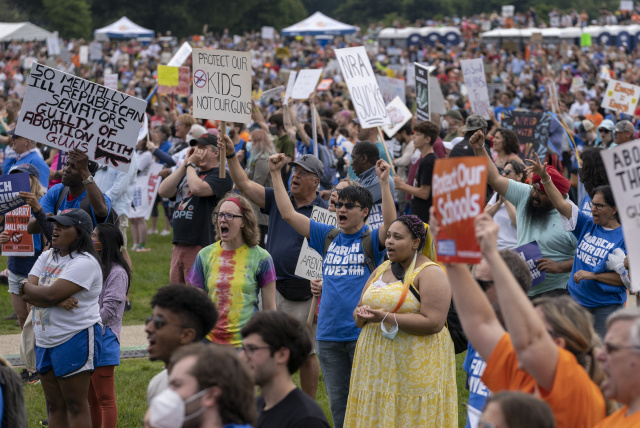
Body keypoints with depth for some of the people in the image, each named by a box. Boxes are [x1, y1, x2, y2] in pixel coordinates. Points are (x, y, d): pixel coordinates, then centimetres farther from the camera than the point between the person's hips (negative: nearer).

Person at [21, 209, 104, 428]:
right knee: (55, 406, 11)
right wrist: (57, 301, -18)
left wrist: (26, 286, -4)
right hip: (45, 341, 8)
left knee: (76, 405, -4)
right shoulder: (47, 257, 11)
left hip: (76, 339, -8)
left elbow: (50, 295, -24)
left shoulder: (84, 262, -15)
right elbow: (27, 294, -1)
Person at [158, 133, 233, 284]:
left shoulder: (221, 175, -4)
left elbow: (197, 188, -23)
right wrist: (185, 164, 6)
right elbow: (164, 191, 8)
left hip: (202, 247, -8)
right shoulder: (188, 173, 22)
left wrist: (191, 164, -6)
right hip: (179, 246, 8)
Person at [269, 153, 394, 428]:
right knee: (338, 402, 12)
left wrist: (384, 182, -32)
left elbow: (390, 222, -23)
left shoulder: (372, 240, -2)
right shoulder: (328, 237, 10)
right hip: (329, 334, 5)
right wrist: (275, 174, 5)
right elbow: (288, 214, 9)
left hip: (363, 333, -5)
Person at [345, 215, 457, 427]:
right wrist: (361, 314, -6)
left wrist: (386, 318, -22)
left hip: (416, 368, -7)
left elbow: (433, 323, -19)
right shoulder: (382, 270, 16)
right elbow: (360, 307, 20)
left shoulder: (430, 273, -9)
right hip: (378, 366, 7)